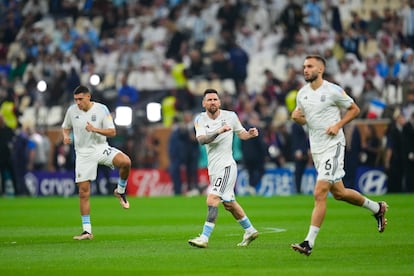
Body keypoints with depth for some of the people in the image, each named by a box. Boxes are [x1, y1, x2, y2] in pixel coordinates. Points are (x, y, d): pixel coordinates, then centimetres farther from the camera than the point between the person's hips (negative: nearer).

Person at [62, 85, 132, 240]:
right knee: (83, 192, -4)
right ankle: (87, 231, 4)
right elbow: (65, 127, 17)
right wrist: (66, 136, -6)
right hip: (83, 153, 2)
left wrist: (95, 129, -22)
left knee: (125, 162, -30)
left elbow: (112, 132, -8)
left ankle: (120, 191, 0)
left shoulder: (101, 109, -8)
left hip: (101, 148, -2)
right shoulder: (72, 110, 0)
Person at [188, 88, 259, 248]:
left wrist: (250, 134, -8)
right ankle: (250, 231, 34)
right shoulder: (200, 120, -1)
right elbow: (201, 140, -18)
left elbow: (241, 133, 14)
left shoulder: (230, 116, -3)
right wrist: (218, 132, -32)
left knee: (212, 200, -18)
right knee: (229, 204, 17)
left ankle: (204, 238, -20)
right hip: (213, 168, 5)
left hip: (226, 165, -5)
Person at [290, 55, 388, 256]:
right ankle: (376, 208, 39)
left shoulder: (333, 91, -11)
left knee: (319, 194, -15)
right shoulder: (302, 93, 7)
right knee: (338, 193, 16)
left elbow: (354, 109, 0)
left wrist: (338, 125, -14)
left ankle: (309, 242, -15)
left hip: (333, 145, -7)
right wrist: (296, 117, -4)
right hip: (316, 148, 8)